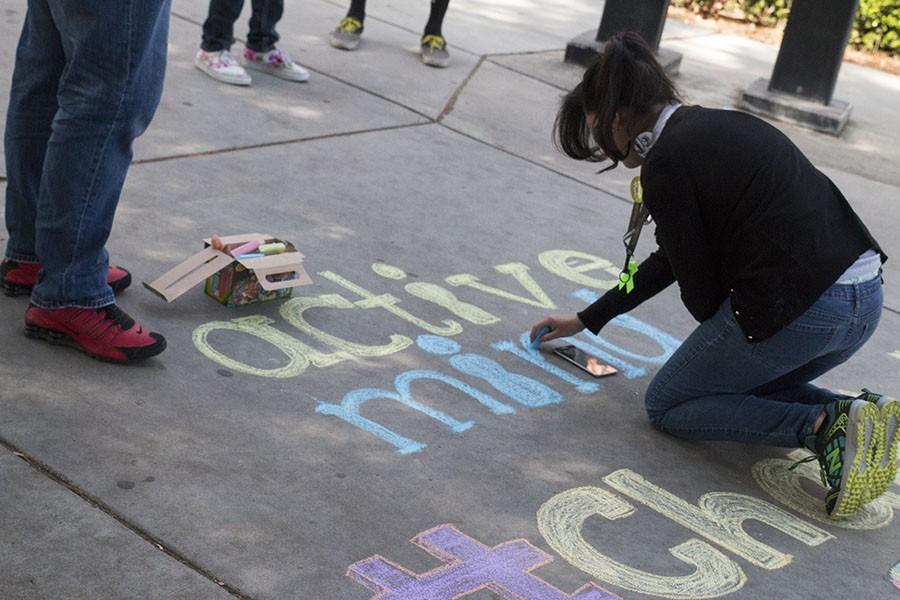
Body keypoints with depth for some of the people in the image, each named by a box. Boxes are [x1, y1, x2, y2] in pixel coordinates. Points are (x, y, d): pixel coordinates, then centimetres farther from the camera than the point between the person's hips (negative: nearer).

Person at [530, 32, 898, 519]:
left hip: (798, 308, -9)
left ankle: (823, 427, -7)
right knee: (734, 388, 30)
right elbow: (673, 258, 27)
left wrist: (727, 341, 16)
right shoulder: (711, 127, 18)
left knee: (666, 405, 13)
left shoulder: (666, 163, -10)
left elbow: (699, 290, -6)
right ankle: (858, 415, 6)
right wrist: (586, 320, 34)